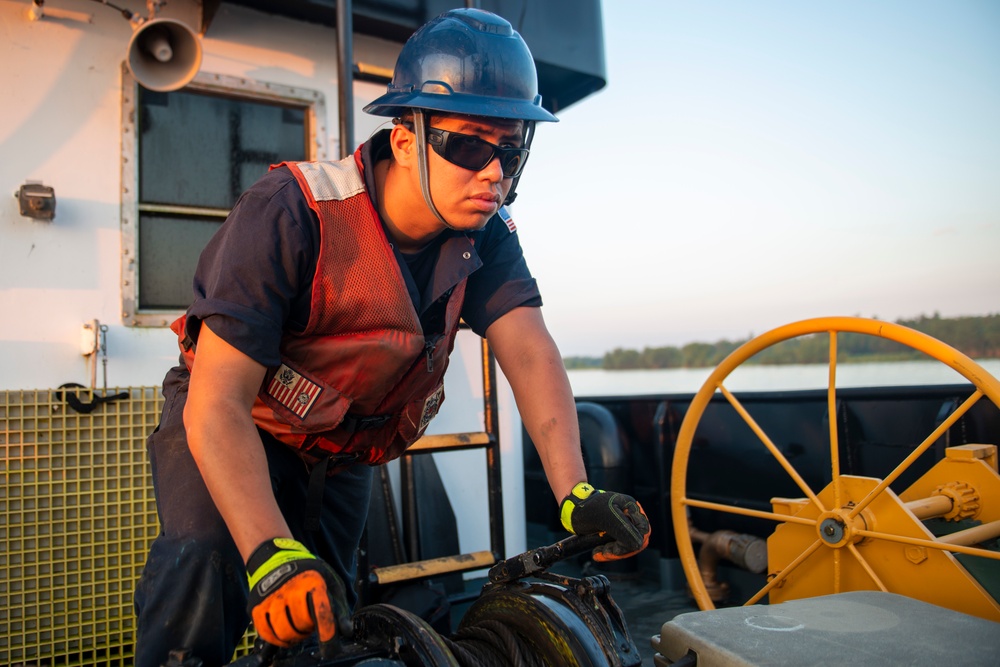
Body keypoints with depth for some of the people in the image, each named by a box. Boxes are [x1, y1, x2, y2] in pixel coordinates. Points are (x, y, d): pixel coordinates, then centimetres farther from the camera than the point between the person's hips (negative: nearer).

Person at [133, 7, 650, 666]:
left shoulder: (487, 236, -15)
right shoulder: (290, 213, -32)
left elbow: (531, 355, -24)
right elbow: (217, 404, -35)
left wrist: (575, 492, -39)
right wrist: (272, 554, -47)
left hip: (343, 455, 5)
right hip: (232, 427, -4)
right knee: (205, 568, -29)